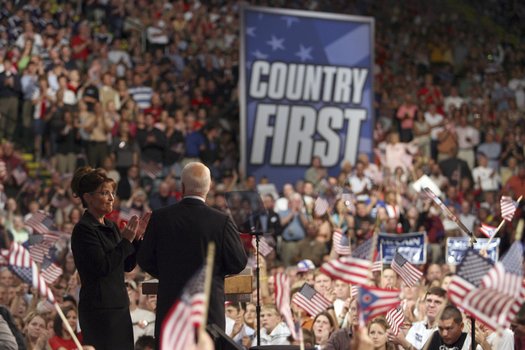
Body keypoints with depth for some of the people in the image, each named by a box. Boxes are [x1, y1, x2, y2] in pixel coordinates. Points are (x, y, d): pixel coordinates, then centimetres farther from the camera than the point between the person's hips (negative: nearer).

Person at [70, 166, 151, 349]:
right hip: (99, 308, -8)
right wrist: (126, 241, -16)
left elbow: (128, 266, 15)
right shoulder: (83, 229, -10)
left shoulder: (111, 227, 15)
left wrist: (137, 237, 4)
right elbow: (101, 267, -19)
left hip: (119, 305, 8)